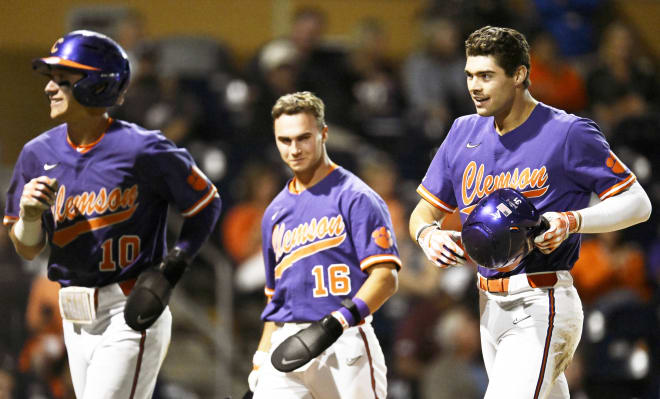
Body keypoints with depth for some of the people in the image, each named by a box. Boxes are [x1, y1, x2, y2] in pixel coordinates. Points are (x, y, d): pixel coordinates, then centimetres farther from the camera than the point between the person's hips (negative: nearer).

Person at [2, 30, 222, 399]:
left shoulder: (142, 150, -12)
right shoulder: (39, 153, 4)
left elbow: (207, 203, 0)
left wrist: (172, 268, -9)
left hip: (132, 315, -7)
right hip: (75, 319, 7)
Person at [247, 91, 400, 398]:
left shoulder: (356, 198, 0)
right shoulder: (275, 213, 20)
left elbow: (385, 278, -10)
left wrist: (335, 323, -21)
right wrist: (260, 363, 17)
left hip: (345, 348, -5)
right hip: (286, 348, 5)